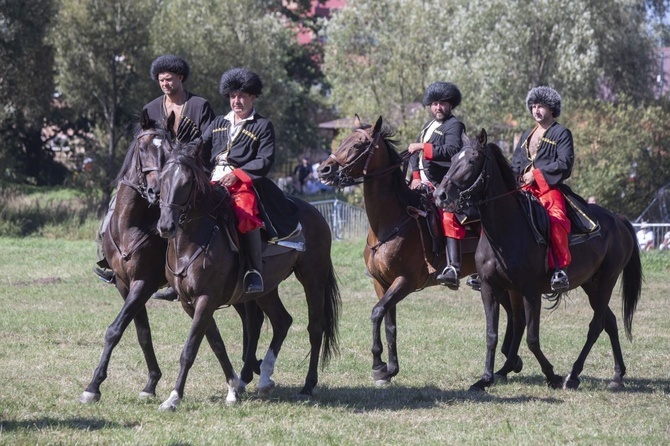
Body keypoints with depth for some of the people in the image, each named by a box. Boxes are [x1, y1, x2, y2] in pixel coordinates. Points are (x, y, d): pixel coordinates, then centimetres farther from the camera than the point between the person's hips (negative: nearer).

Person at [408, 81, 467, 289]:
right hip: (425, 183, 9)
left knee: (449, 218, -26)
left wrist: (423, 147, -21)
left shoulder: (454, 125, -4)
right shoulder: (429, 125, 22)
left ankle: (453, 270, -40)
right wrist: (416, 176, 2)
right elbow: (415, 153, 18)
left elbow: (452, 151, -21)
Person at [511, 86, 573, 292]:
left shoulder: (561, 133, 6)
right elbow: (515, 164, 27)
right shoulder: (527, 135, 26)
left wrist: (537, 174, -12)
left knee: (556, 219, -35)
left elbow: (565, 163, -7)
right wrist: (516, 178, 4)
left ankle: (560, 270, -40)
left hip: (549, 188, -7)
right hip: (524, 190, 7)